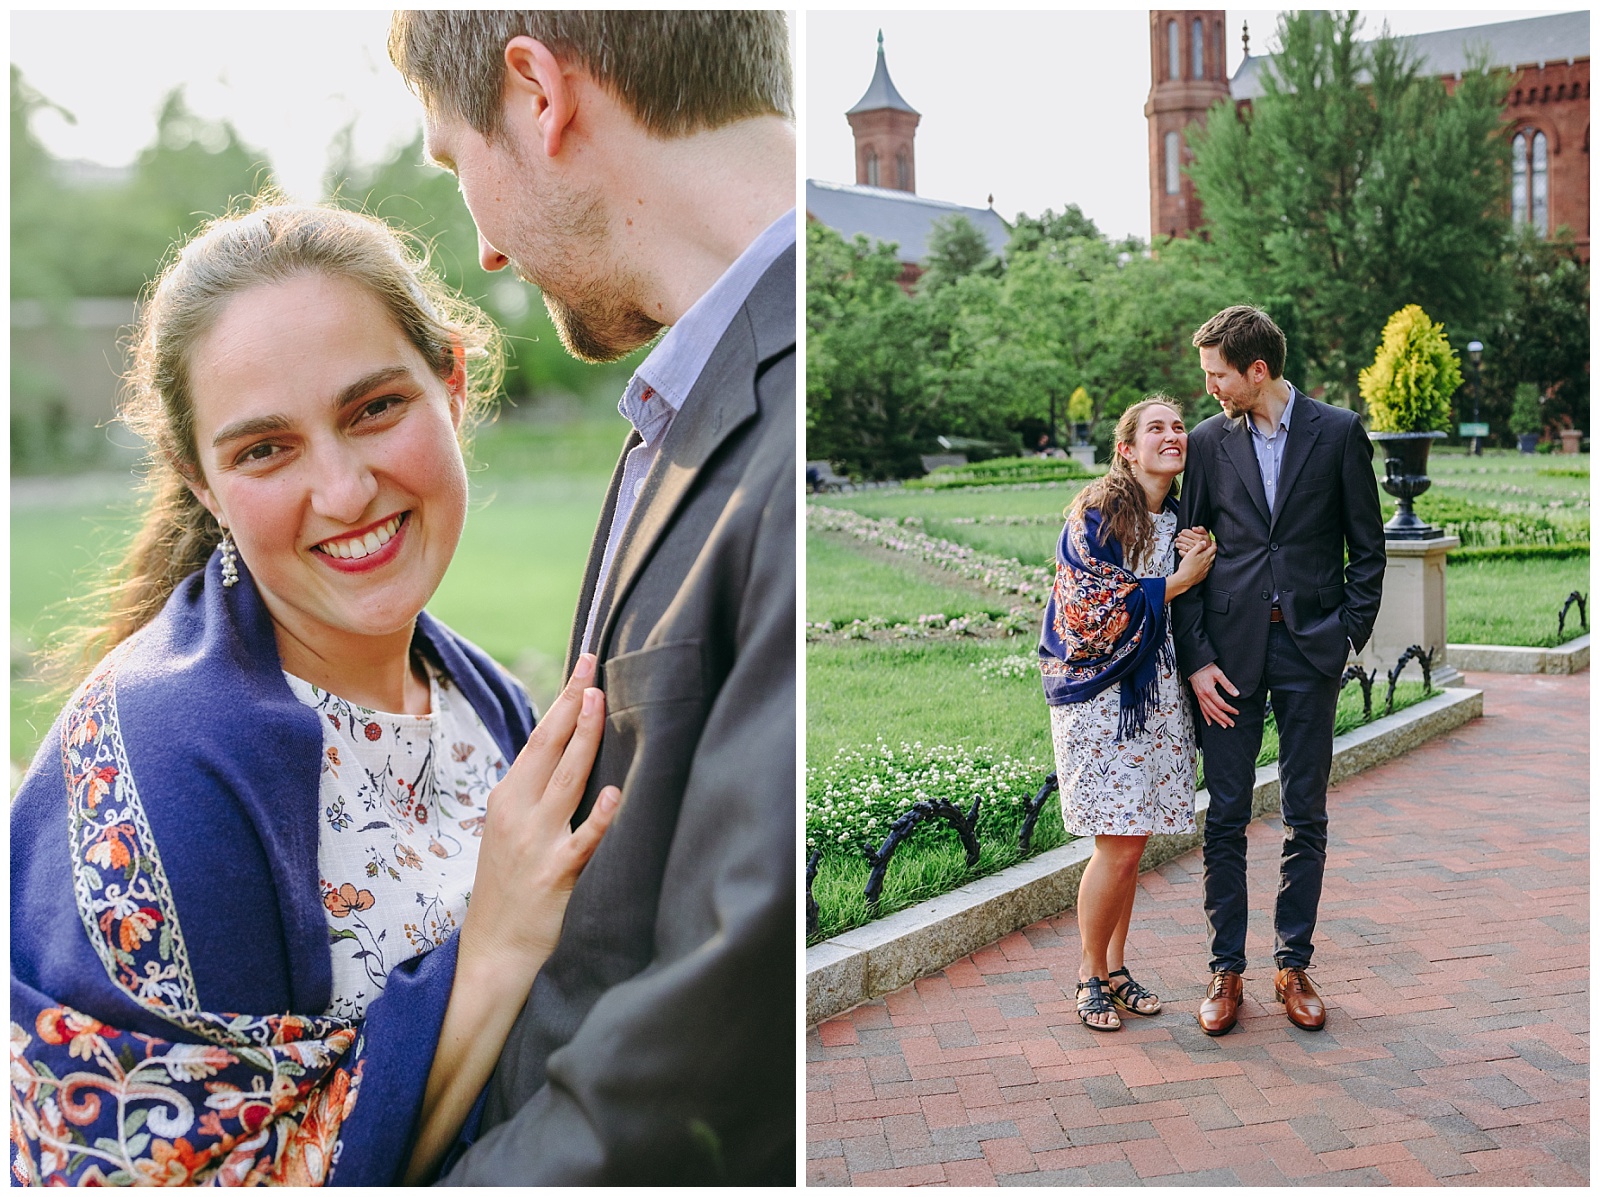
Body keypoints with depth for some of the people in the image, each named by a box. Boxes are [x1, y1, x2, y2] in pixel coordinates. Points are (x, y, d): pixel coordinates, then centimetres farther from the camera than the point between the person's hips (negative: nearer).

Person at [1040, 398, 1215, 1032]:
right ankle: (1091, 973, 15)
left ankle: (1115, 966, 25)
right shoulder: (1096, 514, -10)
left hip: (1158, 694, 6)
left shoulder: (1181, 519, 10)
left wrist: (1202, 561, -5)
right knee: (1119, 847, -5)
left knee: (1131, 842, 10)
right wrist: (1176, 581, -12)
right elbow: (1092, 609, -15)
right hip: (1100, 694, -6)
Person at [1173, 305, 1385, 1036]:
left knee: (1306, 818, 7)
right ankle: (1226, 970, 12)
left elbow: (1367, 547, 5)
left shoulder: (1338, 433, 1)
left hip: (1309, 646, -1)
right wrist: (1196, 658, -3)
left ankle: (1294, 966, 19)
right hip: (1230, 647, 1)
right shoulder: (1208, 441, 4)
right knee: (1225, 816, 2)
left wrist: (1348, 635, -4)